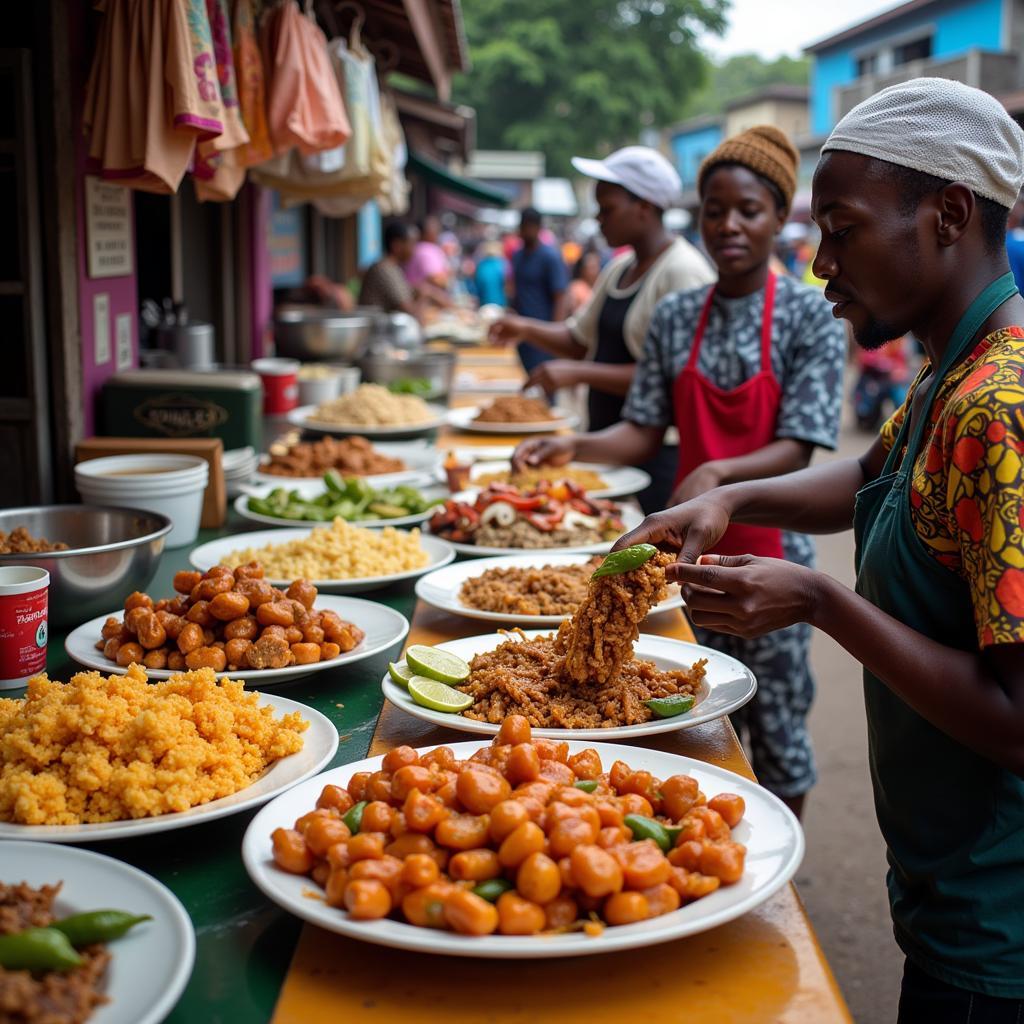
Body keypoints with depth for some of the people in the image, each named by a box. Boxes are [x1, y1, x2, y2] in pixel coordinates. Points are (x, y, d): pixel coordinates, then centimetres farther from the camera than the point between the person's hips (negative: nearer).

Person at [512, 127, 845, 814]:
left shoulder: (809, 315, -8)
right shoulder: (676, 317, 4)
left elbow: (797, 449, -16)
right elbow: (645, 431, 2)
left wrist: (717, 474, -33)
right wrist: (575, 446, -16)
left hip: (769, 549, -4)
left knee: (773, 717, 8)